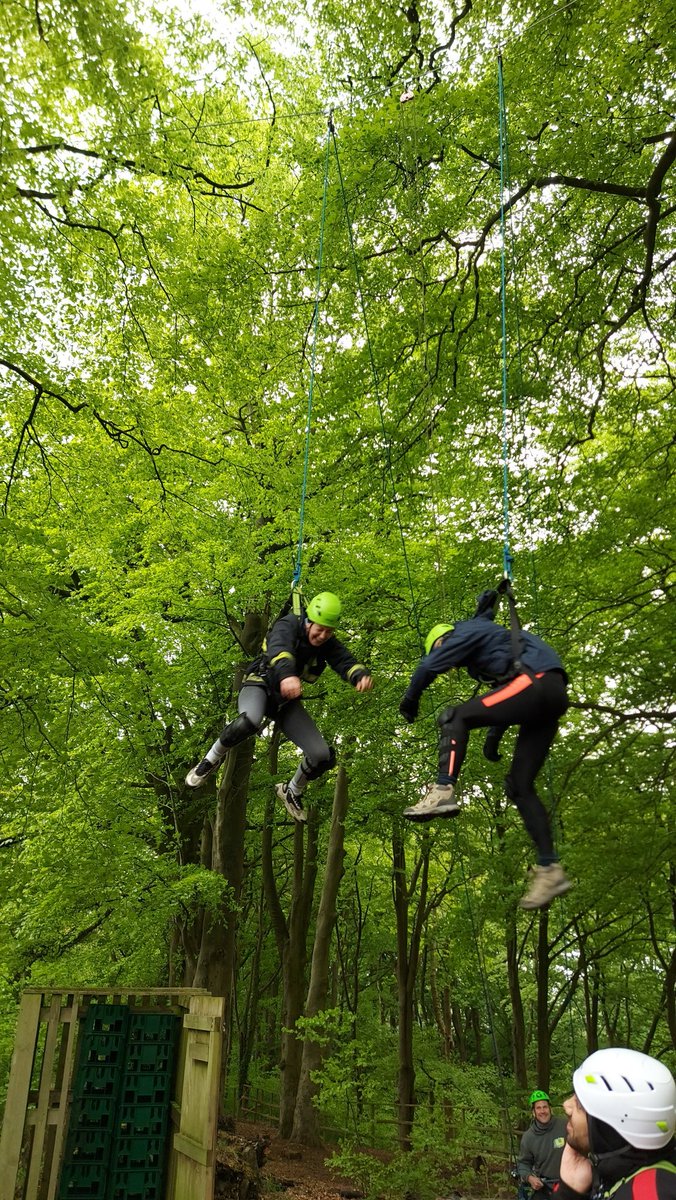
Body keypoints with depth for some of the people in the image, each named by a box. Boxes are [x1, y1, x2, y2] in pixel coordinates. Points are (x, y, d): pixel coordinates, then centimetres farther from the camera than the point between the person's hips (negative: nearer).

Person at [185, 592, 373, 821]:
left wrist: (361, 676, -46)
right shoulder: (287, 626, -19)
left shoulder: (328, 644, -4)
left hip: (287, 700, 5)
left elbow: (346, 662, -21)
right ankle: (211, 760, -12)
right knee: (249, 721, -41)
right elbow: (279, 649, -41)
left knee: (323, 757, -6)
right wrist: (287, 675, -63)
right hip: (260, 684, -5)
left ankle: (291, 792, 25)